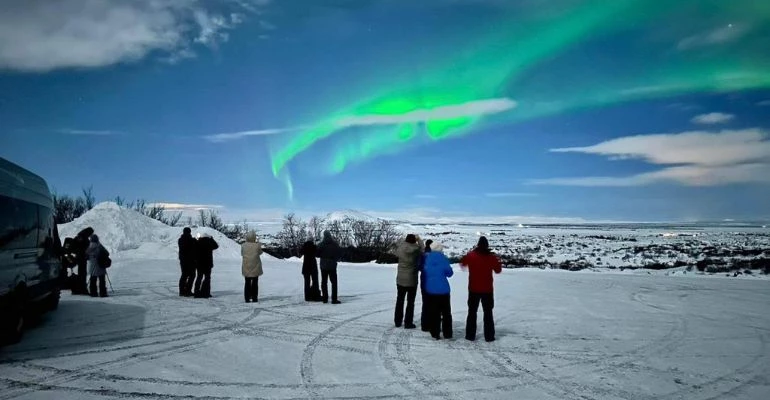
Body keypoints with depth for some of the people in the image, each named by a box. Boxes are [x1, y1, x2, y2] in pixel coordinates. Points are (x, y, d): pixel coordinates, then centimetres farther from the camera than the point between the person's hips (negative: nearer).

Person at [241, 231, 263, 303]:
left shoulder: (243, 245, -7)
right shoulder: (257, 245, -13)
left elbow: (242, 254, 7)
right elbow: (260, 253, 6)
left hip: (246, 267, 2)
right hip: (255, 267, -2)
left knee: (247, 282, 9)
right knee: (255, 282, 8)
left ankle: (247, 298, 8)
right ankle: (254, 298, 8)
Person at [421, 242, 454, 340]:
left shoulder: (426, 258, -1)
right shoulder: (443, 258, -11)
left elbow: (423, 272, 7)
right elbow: (449, 273, -4)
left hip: (430, 289, 2)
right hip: (443, 289, -2)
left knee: (433, 313, 10)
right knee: (446, 312, 11)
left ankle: (435, 334, 11)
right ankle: (447, 334, 14)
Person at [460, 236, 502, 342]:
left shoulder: (470, 256, -7)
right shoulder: (492, 257, -8)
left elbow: (462, 264, 9)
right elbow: (498, 270, 4)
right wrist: (497, 261, 20)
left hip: (473, 289, 0)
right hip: (487, 290, 0)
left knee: (472, 312, 11)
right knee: (488, 312, 10)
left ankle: (470, 335, 10)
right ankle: (489, 336, 9)